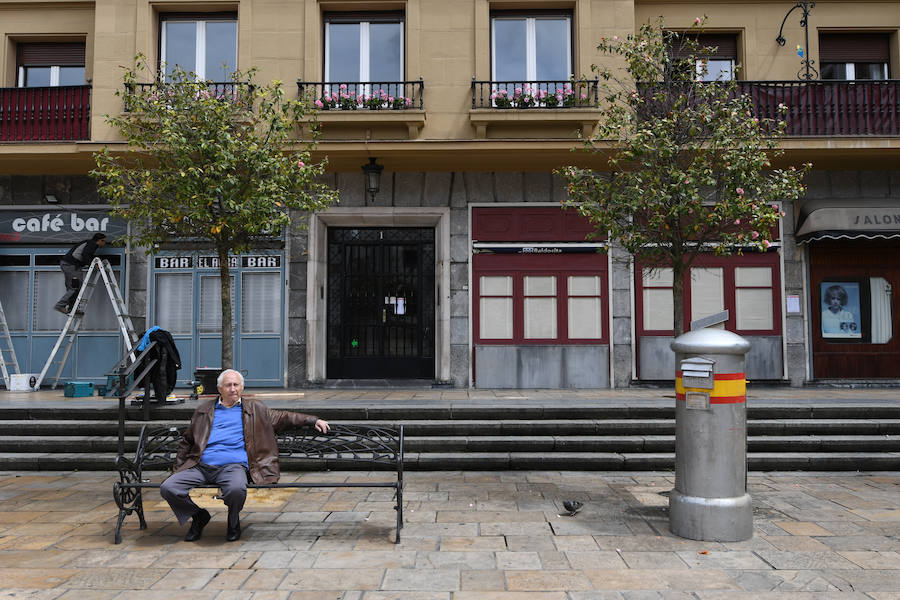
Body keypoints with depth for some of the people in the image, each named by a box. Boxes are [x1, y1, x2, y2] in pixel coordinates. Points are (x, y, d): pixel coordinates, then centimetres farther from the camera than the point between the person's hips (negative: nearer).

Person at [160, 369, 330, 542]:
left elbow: (282, 418, 22)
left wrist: (314, 420, 13)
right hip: (201, 466, 3)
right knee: (167, 488, -19)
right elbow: (186, 442, 28)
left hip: (233, 465, -3)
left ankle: (233, 521, 1)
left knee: (237, 489, -36)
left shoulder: (255, 409, 19)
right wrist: (177, 469, 19)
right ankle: (199, 516, 9)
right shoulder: (204, 410, 22)